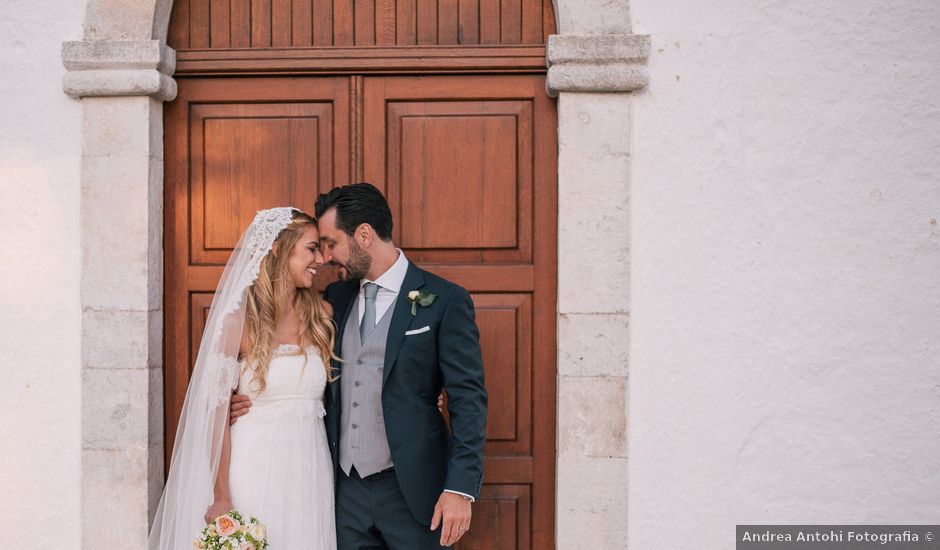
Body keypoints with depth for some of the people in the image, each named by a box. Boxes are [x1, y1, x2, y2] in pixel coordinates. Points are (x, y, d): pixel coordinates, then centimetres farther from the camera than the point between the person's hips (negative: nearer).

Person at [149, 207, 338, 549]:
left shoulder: (322, 314, 5)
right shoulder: (239, 319, -7)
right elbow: (217, 409, -8)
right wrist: (221, 497, -11)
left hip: (310, 472, 4)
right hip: (254, 472, -4)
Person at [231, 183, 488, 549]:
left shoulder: (445, 301, -7)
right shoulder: (335, 298, 9)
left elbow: (468, 399, -10)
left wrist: (461, 488, -17)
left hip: (411, 490, -5)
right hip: (346, 490, 5)